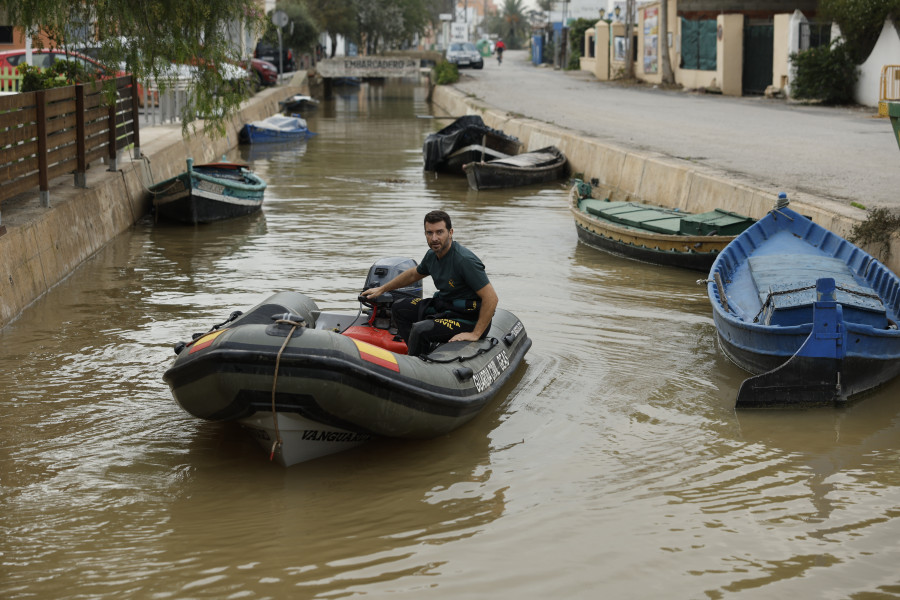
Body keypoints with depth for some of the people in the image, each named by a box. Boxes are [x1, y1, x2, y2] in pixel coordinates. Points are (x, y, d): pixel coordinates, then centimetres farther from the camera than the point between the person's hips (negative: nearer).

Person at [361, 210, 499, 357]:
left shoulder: (465, 260, -26)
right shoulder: (432, 255, 0)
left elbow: (491, 298, -27)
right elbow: (414, 274, 25)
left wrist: (475, 334, -26)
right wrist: (381, 289, 30)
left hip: (469, 317, -10)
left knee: (421, 330, -28)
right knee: (399, 308, 14)